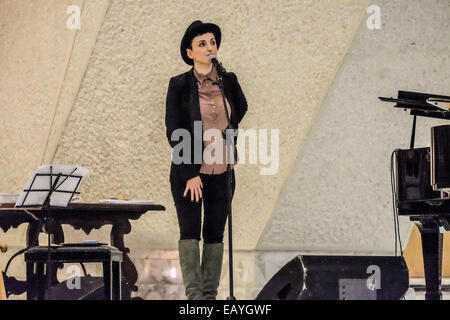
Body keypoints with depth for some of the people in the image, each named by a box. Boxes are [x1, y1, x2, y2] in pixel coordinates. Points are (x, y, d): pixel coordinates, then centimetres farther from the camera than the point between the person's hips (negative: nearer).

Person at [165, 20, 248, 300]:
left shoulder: (228, 81, 3)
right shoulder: (179, 85, -6)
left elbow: (241, 108, 26)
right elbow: (174, 132, -8)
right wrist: (190, 174, -12)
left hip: (221, 171, 3)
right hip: (189, 171, -3)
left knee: (215, 234, 4)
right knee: (190, 231, -9)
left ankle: (210, 295, 9)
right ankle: (194, 294, -10)